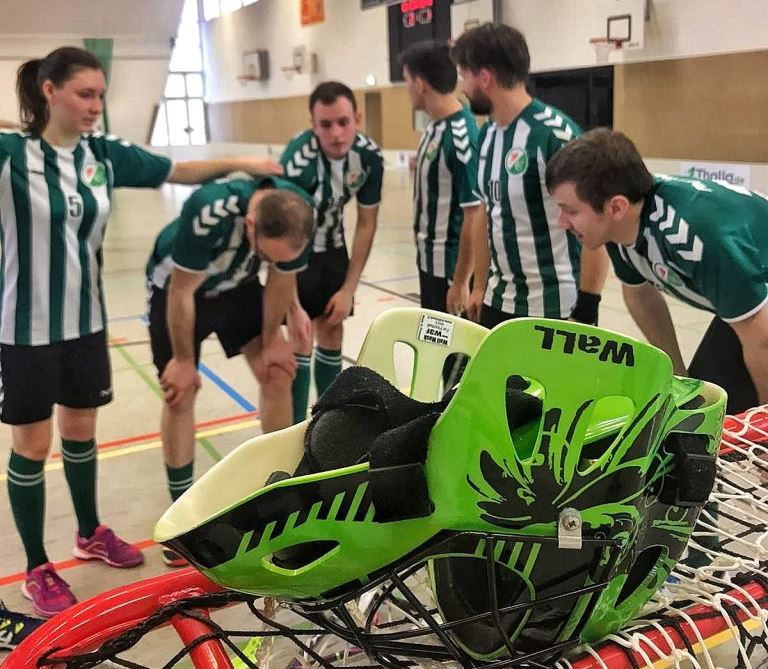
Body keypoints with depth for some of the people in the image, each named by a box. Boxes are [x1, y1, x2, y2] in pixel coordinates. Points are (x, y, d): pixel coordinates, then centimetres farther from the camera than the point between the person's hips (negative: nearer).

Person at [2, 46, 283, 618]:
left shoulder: (105, 153, -1)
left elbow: (179, 171, 5)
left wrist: (238, 164, -6)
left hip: (86, 320, 5)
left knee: (81, 431, 20)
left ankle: (91, 534, 41)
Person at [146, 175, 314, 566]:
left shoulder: (299, 217, -29)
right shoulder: (209, 211, -43)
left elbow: (281, 282, -9)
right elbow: (182, 292, -27)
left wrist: (271, 341, 1)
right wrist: (184, 360, -15)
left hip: (236, 285, 4)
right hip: (177, 285, -4)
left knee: (278, 375, -1)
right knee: (180, 394, -4)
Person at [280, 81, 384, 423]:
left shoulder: (370, 156, -18)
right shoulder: (298, 161, -34)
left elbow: (366, 223, -7)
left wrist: (349, 288, -8)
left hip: (332, 245, 5)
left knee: (332, 333, 10)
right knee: (301, 340, -9)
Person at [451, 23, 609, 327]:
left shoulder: (555, 134, -19)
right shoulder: (487, 133, 5)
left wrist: (586, 311, -17)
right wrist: (479, 286, 15)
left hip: (555, 307, -7)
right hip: (500, 300, 7)